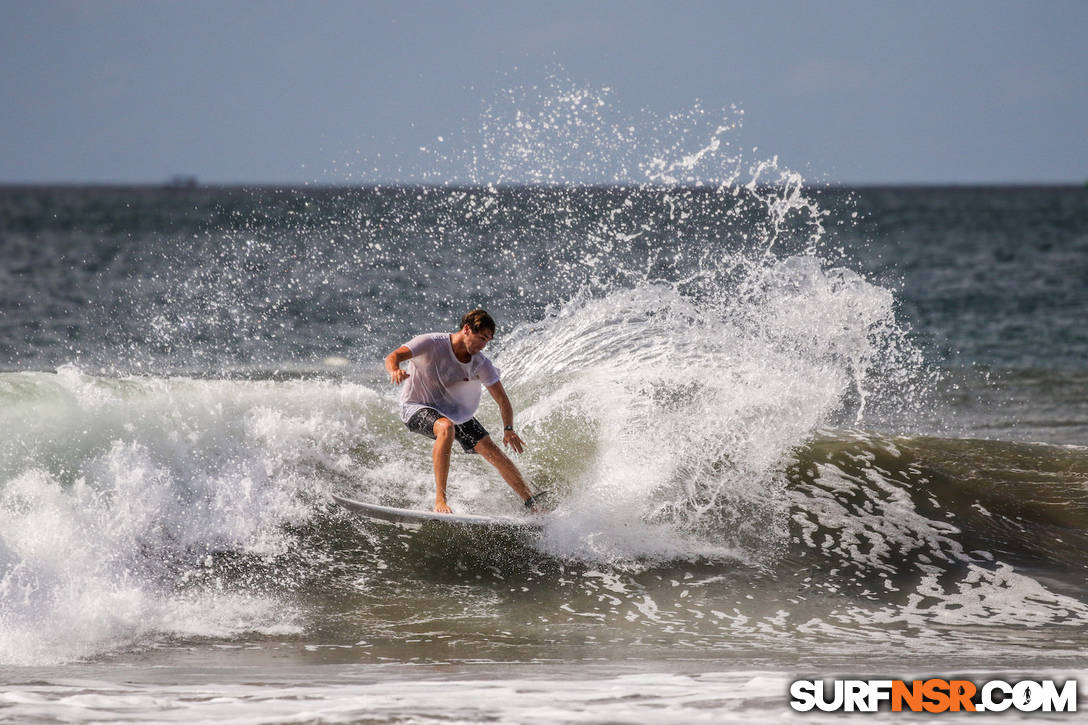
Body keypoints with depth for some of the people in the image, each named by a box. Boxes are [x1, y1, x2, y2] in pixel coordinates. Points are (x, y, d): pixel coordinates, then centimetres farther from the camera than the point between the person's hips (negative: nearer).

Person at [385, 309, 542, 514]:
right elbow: (393, 357, -33)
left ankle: (533, 507, 11)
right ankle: (440, 500, -37)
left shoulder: (481, 364, -11)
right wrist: (395, 370, -57)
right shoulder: (432, 344, -23)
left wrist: (509, 429, -24)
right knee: (446, 428, -38)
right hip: (418, 407, -5)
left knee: (495, 454, -3)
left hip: (455, 411, 5)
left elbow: (502, 400, -7)